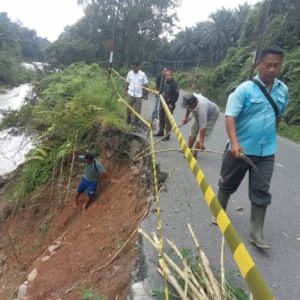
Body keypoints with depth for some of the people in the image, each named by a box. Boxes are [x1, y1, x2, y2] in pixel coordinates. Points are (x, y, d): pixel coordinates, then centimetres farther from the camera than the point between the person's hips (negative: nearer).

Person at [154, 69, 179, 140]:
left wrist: (172, 103, -16)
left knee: (168, 120, -6)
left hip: (169, 104, -7)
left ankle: (167, 135, 0)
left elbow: (176, 95, -14)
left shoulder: (175, 84, -11)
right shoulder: (164, 82, 10)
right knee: (161, 118, 15)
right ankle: (161, 131, 31)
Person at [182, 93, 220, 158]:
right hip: (199, 116, 8)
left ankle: (193, 154, -8)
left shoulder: (201, 108, -46)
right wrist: (186, 117, 0)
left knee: (200, 135, -15)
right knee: (193, 132, 11)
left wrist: (201, 142, -38)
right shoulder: (191, 99, -27)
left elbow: (202, 127, -42)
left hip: (211, 116, -8)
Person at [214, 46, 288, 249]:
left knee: (261, 192, 4)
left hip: (266, 152, 4)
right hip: (240, 149, -3)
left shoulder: (283, 90, 4)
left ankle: (256, 232, 15)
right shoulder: (245, 89, -13)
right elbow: (230, 116, -20)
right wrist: (234, 142, -33)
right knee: (228, 184, 14)